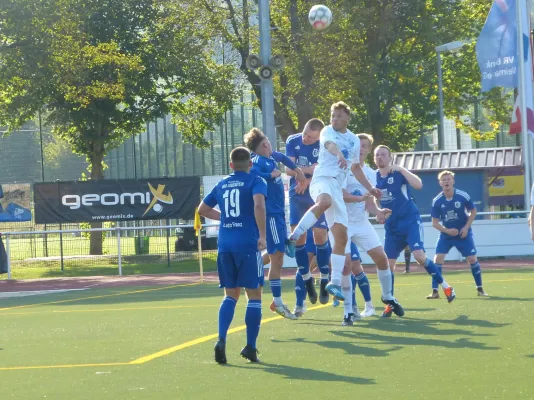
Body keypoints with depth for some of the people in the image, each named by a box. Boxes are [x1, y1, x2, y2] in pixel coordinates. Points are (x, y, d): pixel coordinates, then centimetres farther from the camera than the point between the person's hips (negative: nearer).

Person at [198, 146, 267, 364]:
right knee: (254, 295, 4)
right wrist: (262, 235, -17)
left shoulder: (222, 185, 16)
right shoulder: (256, 181, 0)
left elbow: (203, 209, 24)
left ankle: (221, 340, -5)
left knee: (231, 295, 13)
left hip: (225, 245, 5)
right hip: (248, 244, -5)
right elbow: (258, 204, -20)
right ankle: (250, 347, 3)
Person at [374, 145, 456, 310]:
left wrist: (401, 170, -27)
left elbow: (418, 184, -26)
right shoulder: (374, 177, 5)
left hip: (410, 222, -5)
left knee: (419, 256, -21)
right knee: (388, 264, 0)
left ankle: (445, 286, -4)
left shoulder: (398, 173, -9)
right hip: (392, 227, 5)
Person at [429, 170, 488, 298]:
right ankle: (435, 291, -7)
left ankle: (480, 289, 13)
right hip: (446, 234, 1)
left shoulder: (463, 196, -15)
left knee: (472, 259, -5)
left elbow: (473, 211, 0)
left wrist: (466, 227, -11)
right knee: (438, 259, -12)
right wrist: (447, 230, -21)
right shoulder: (437, 201, -13)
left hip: (463, 233, -1)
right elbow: (435, 222, -6)